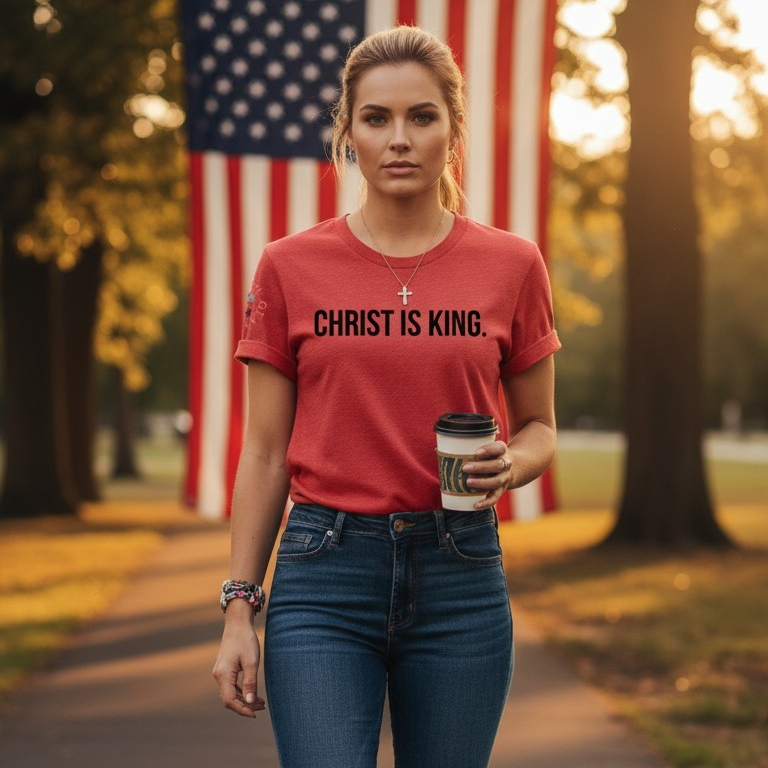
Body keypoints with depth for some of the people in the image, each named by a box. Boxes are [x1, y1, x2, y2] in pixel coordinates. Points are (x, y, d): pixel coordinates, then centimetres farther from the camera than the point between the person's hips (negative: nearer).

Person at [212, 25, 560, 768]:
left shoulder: (510, 263, 2)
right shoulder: (291, 267, 1)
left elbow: (538, 427, 12)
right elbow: (264, 452, 5)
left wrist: (509, 465, -11)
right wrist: (239, 610, 1)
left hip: (460, 574, 1)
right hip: (325, 572, -1)